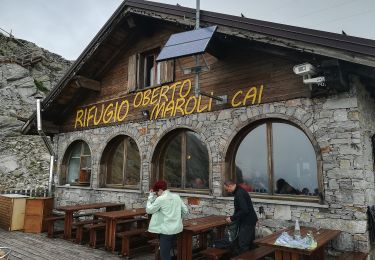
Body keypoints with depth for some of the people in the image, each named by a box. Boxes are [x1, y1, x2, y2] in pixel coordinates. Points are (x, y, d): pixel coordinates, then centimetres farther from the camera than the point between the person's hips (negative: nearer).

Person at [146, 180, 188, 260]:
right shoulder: (176, 196, 5)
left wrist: (151, 197, 2)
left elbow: (149, 210, -5)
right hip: (176, 229, 7)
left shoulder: (160, 199, -14)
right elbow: (185, 211, 9)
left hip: (166, 230, -7)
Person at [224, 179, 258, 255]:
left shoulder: (239, 193, -22)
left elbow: (244, 210, -28)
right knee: (248, 243, 17)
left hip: (247, 222, -10)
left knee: (243, 246, -4)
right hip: (249, 221, 10)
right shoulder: (239, 191, 10)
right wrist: (233, 217, 14)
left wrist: (232, 218, -20)